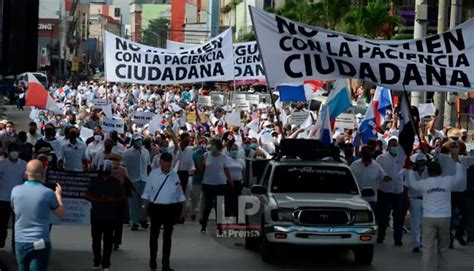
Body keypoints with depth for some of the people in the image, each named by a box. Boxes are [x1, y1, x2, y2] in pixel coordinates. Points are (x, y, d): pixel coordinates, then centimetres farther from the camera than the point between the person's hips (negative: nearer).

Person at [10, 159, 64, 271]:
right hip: (40, 244, -4)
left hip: (20, 242, 4)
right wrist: (58, 195, 18)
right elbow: (60, 213, 2)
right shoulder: (47, 193, -13)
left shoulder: (16, 191, -3)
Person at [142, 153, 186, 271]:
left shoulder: (174, 176, 1)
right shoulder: (153, 174, -3)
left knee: (167, 236, 4)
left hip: (170, 209, 1)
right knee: (154, 234, 12)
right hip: (156, 207, 0)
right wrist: (146, 207, 2)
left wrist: (183, 209, 6)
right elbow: (147, 192, 3)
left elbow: (180, 195, 7)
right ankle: (153, 260, 33)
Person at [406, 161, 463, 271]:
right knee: (443, 247, 12)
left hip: (429, 218, -1)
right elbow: (459, 176, 17)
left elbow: (412, 183, 21)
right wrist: (457, 161, 32)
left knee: (428, 247, -2)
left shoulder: (423, 183, 0)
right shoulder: (448, 181, -1)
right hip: (444, 218, 1)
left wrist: (411, 170, 36)